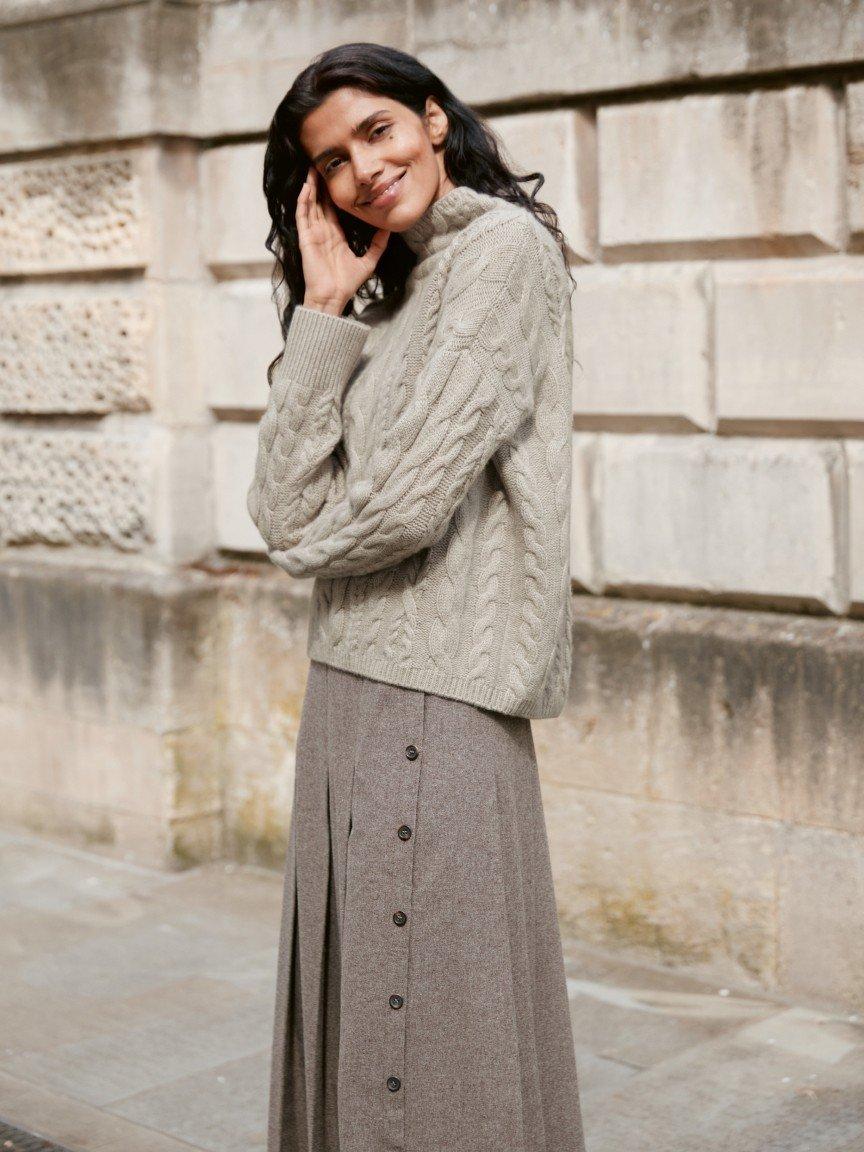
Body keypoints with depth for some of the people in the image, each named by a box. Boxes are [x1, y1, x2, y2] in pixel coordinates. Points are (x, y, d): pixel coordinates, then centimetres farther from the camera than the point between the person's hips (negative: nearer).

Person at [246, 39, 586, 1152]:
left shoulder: (504, 246, -6)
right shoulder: (400, 290, 19)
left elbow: (399, 504, -16)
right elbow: (283, 513, 5)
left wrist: (312, 533, 5)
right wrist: (324, 311, 2)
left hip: (432, 712, -8)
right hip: (347, 691, 8)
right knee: (353, 1047, 14)